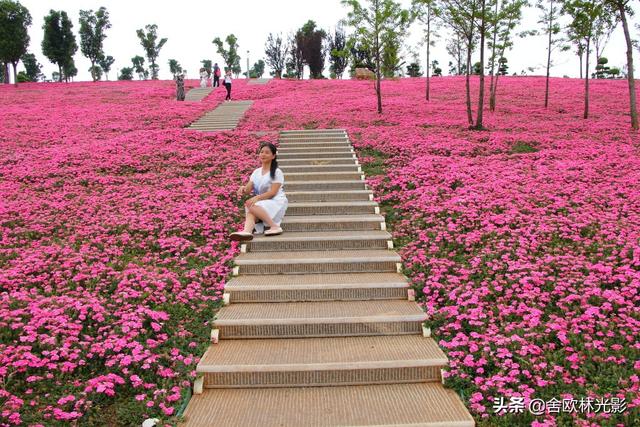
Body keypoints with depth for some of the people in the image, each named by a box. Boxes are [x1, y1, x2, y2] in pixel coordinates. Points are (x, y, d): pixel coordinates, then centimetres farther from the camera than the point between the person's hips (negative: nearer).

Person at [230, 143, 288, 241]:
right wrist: (243, 188, -16)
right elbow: (248, 189, 8)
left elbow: (273, 192, -12)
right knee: (250, 211, -30)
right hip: (262, 202, 5)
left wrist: (257, 198, -24)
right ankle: (247, 232, -58)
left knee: (252, 206, -33)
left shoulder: (277, 172, -2)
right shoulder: (256, 172, 16)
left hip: (277, 202, -5)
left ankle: (274, 226, -31)